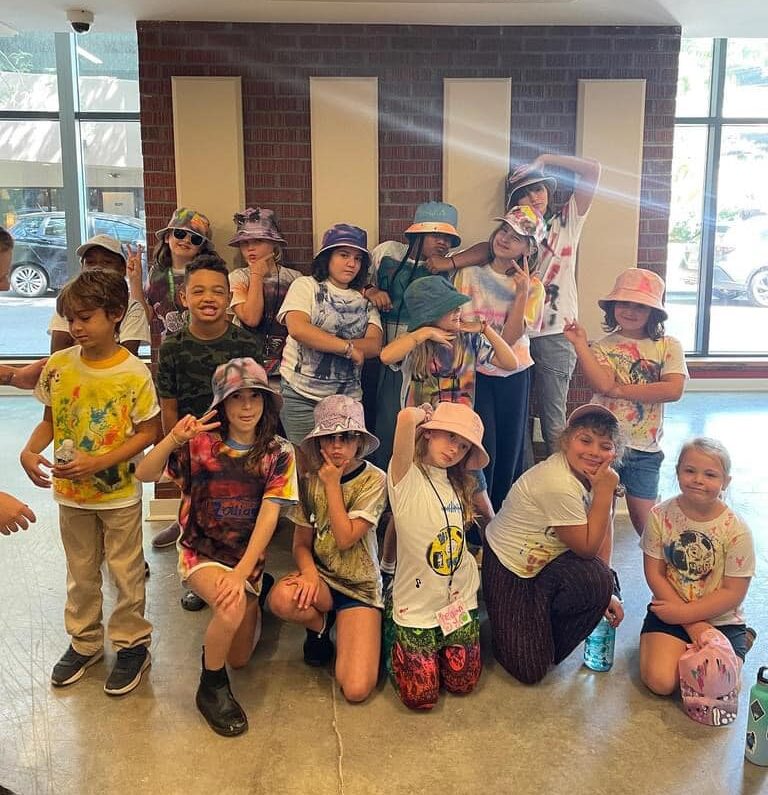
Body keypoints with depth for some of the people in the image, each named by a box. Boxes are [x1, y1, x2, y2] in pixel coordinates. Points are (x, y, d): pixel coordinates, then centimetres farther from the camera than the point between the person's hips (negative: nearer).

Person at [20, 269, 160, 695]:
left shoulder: (134, 372, -17)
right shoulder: (58, 365, -5)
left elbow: (148, 432, -14)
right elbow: (49, 420, 5)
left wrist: (98, 462, -23)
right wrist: (29, 451, -15)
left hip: (120, 493, -4)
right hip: (71, 492, 4)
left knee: (125, 571, 11)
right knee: (80, 572, 20)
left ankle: (132, 644, 30)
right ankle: (84, 641, 39)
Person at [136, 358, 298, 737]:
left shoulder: (278, 454, -7)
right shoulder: (200, 444, -9)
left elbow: (268, 517, -14)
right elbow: (144, 474, -19)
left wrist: (241, 573, -23)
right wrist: (174, 439, -37)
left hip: (247, 557, 2)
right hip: (201, 551, -2)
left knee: (239, 658, 5)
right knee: (232, 608, -32)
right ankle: (211, 689, -5)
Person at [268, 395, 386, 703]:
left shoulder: (373, 480, -11)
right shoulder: (311, 481, -1)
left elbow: (345, 539, -19)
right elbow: (301, 543, 2)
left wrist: (332, 485, -17)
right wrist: (309, 572, -19)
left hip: (360, 585, -3)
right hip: (320, 576, 3)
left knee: (356, 689, -20)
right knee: (282, 599, -35)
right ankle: (320, 626, 1)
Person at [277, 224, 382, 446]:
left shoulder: (365, 300, 11)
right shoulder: (306, 285, 2)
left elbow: (374, 345, -4)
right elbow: (297, 328, -17)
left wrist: (321, 343, -15)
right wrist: (347, 347, -15)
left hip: (348, 396, 3)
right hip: (301, 396, -3)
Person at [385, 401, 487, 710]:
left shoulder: (458, 483, 5)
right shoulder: (407, 477, -18)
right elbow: (406, 417, -33)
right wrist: (423, 414, -16)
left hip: (460, 600, 6)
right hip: (416, 604, -5)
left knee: (462, 684, 9)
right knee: (420, 697, 1)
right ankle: (393, 640, 27)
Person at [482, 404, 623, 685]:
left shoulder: (596, 472, -5)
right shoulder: (559, 484, -30)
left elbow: (602, 532, -2)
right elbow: (587, 548, -21)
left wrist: (607, 591, -8)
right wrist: (605, 491, -26)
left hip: (546, 561, 8)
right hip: (507, 568, -7)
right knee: (530, 672, -15)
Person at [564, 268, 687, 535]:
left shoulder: (668, 346, 2)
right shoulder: (603, 346, 1)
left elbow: (674, 390, -12)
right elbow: (603, 384, -17)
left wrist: (621, 390, -13)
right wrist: (580, 344, -19)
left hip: (644, 449, 1)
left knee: (644, 521, 8)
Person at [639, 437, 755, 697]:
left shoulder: (736, 530, -13)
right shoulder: (660, 515, -9)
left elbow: (733, 593, -10)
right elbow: (654, 574, -6)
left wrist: (683, 613, -14)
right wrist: (693, 626, -11)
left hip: (721, 620, 0)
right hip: (670, 610, 0)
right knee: (660, 681, -19)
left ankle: (740, 641, 11)